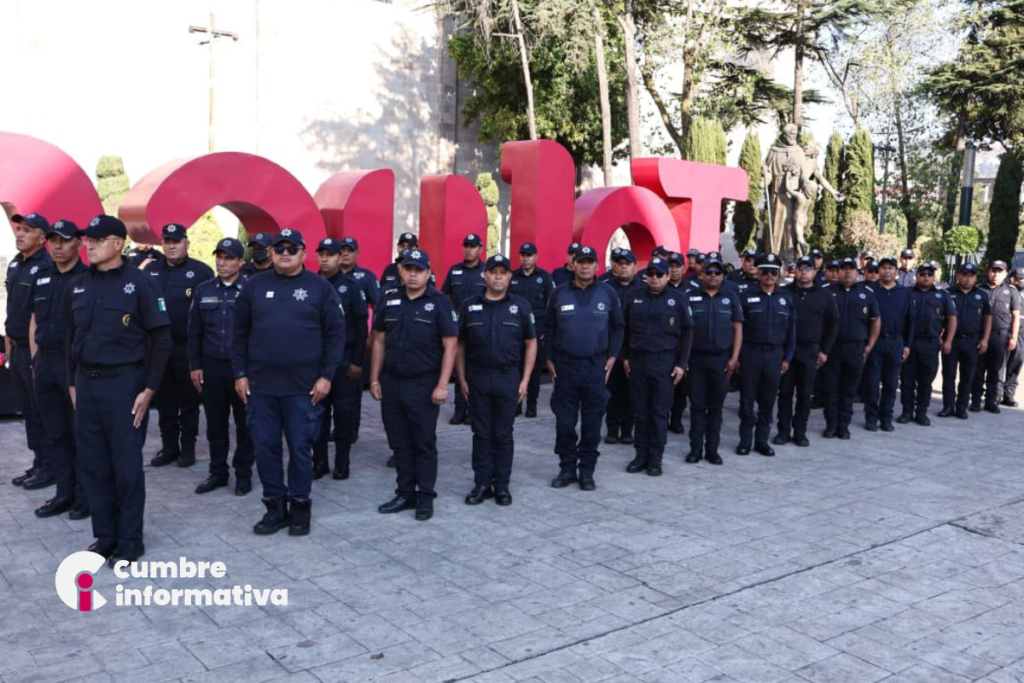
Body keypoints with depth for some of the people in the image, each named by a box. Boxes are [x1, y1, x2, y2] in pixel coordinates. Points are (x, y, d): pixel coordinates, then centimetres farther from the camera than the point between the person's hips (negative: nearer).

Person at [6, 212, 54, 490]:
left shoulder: (47, 267, -15)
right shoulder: (15, 265, 13)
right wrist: (9, 340, 17)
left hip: (37, 350, -9)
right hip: (17, 349, 9)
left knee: (43, 411, 0)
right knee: (27, 410, 15)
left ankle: (50, 466, 10)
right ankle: (38, 462, 25)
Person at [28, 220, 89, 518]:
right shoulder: (41, 279, 14)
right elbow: (35, 321, 18)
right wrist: (35, 360, 12)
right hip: (45, 362, 7)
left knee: (82, 433, 1)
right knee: (55, 433, 11)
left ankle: (85, 495, 10)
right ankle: (64, 493, 21)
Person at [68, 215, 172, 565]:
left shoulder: (140, 283, -8)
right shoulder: (78, 284, 9)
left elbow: (161, 339, -9)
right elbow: (73, 336, 16)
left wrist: (149, 389, -13)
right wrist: (72, 382, 12)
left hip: (124, 384, -6)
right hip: (86, 384, 6)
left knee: (126, 466, 2)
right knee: (92, 465, 10)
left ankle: (130, 539, 14)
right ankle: (105, 534, 24)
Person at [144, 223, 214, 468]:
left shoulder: (201, 271, -4)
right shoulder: (150, 270, 11)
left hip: (187, 346, -4)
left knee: (189, 399, 6)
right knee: (164, 398, 11)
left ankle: (188, 446, 16)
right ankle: (169, 446, 22)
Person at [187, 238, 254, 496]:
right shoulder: (203, 290, 7)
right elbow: (195, 331, 10)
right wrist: (195, 365, 5)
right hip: (211, 367, 4)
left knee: (244, 424, 6)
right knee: (215, 424, 11)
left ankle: (243, 474, 18)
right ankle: (217, 472, 23)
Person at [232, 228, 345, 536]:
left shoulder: (320, 287, -1)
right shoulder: (255, 286, 7)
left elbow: (336, 333, -2)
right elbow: (240, 333, 10)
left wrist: (326, 376, -7)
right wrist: (240, 374, 4)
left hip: (304, 386, -3)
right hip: (260, 385, 3)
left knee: (300, 448, 5)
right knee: (265, 447, 8)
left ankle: (300, 506, 20)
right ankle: (275, 505, 22)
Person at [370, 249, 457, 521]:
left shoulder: (440, 303, -5)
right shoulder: (389, 301, 7)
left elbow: (450, 345, -8)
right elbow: (379, 341, 12)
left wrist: (442, 385, -13)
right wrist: (375, 379, 7)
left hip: (423, 385, -4)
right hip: (391, 383, 4)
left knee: (424, 444, 5)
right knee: (399, 443, 12)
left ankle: (426, 497, 15)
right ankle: (405, 494, 23)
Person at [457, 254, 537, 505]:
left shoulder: (520, 305, 2)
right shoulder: (469, 306, 4)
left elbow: (531, 344, 3)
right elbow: (459, 344, 7)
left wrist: (525, 380, -2)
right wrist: (462, 378, 2)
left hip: (508, 378, -1)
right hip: (477, 378, 1)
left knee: (503, 435, 6)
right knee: (481, 434, 7)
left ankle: (502, 485, 16)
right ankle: (482, 484, 17)